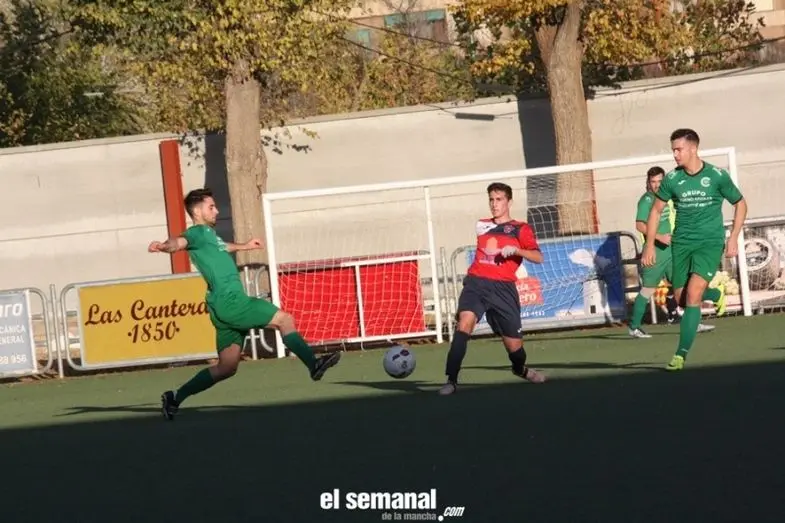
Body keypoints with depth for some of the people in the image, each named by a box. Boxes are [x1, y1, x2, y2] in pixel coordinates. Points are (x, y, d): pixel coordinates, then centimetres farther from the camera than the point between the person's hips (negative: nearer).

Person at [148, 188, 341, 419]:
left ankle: (176, 398, 9)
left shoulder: (208, 233, 23)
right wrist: (164, 246, -50)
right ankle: (314, 364, -1)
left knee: (226, 368, 8)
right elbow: (180, 242, -28)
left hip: (226, 305, 10)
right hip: (230, 300, -10)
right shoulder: (197, 232, -6)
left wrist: (243, 246, 62)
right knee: (284, 320, -7)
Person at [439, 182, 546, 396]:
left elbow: (537, 257, -7)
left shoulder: (520, 229, 6)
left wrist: (516, 250, -21)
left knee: (513, 344, 3)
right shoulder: (482, 226, 19)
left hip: (502, 288, -2)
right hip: (476, 283, 2)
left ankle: (521, 369, 40)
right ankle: (451, 380, -29)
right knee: (465, 322, -26)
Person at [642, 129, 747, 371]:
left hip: (710, 242, -4)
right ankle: (715, 295, 41)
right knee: (681, 298, 7)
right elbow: (656, 210, 10)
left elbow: (740, 204, 6)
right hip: (682, 242, 4)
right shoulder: (671, 179, -2)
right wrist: (650, 245, 4)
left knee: (693, 294, -20)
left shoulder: (718, 176, -7)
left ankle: (681, 353, -18)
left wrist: (733, 238, -1)